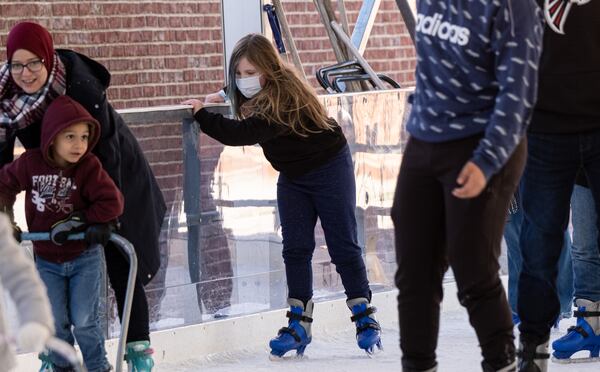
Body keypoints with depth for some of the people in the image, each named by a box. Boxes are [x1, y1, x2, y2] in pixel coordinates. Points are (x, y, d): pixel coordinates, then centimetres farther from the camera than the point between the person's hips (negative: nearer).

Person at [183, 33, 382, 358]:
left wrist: (202, 116, -37)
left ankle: (365, 318, 11)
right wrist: (224, 95, 0)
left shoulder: (284, 96, -31)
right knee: (295, 248, -2)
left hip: (329, 169, -8)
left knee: (343, 246, -1)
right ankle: (299, 323, -2)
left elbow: (243, 133, -41)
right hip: (292, 176, 8)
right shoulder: (261, 95, -6)